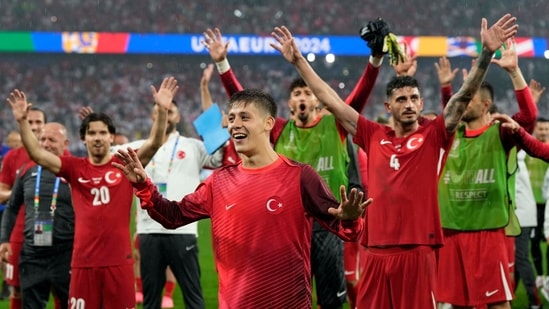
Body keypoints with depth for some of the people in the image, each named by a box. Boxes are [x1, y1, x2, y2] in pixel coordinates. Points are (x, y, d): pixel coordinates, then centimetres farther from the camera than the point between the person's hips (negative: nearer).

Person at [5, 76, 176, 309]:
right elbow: (37, 154, -2)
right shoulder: (75, 168, 5)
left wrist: (162, 111, -24)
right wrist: (22, 121, -14)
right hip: (83, 261, 1)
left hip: (119, 259, -1)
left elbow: (154, 144, -10)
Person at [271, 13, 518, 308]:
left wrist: (486, 53, -17)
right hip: (376, 251, 3)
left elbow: (464, 97, -6)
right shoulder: (374, 136, 10)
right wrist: (298, 60, 14)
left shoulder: (434, 136, 4)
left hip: (416, 251, -3)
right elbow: (331, 101, 13)